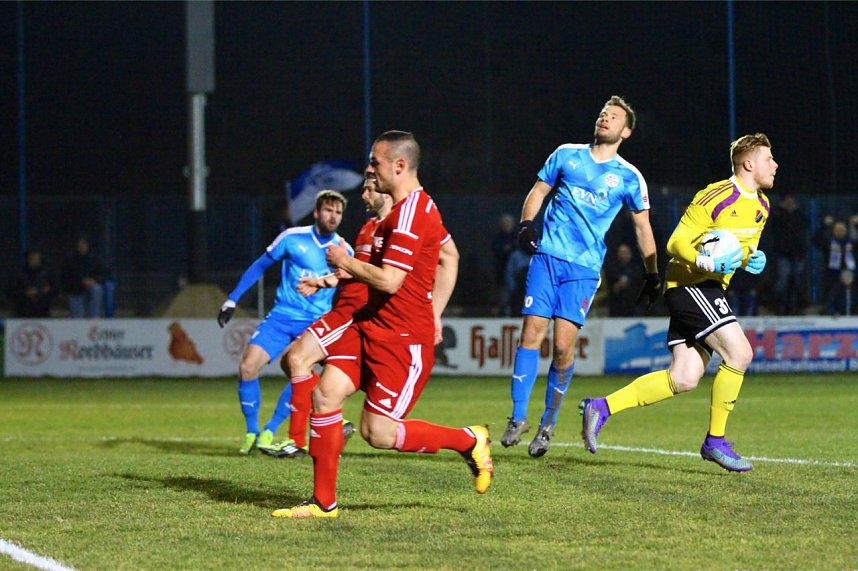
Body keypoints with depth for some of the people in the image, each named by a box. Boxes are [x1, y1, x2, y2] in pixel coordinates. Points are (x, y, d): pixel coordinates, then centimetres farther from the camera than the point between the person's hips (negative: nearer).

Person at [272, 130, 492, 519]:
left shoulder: (409, 213, -19)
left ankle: (468, 441, 10)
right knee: (325, 394, -3)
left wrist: (345, 262, -9)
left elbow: (388, 281, -25)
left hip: (402, 339, -10)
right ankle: (323, 502, 3)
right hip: (370, 326, 10)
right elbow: (449, 259, 26)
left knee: (378, 433, -9)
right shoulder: (416, 206, 14)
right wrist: (434, 313, 22)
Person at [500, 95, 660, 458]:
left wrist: (652, 275, 13)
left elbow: (643, 227, 15)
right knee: (532, 332, -10)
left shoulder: (629, 177, 7)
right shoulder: (566, 155, 11)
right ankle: (518, 417, -4)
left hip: (584, 267, -1)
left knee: (563, 346, -9)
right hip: (547, 256, 1)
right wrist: (526, 224, -3)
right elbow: (538, 192, 16)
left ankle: (548, 424, 8)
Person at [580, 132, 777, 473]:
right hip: (689, 283, -9)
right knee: (740, 353, -19)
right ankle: (715, 441, -8)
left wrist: (752, 259, 3)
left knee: (684, 380, -1)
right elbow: (676, 243, -14)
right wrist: (707, 263, -31)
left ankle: (602, 408, 5)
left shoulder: (761, 205, 13)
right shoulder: (716, 197, -15)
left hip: (709, 291, 9)